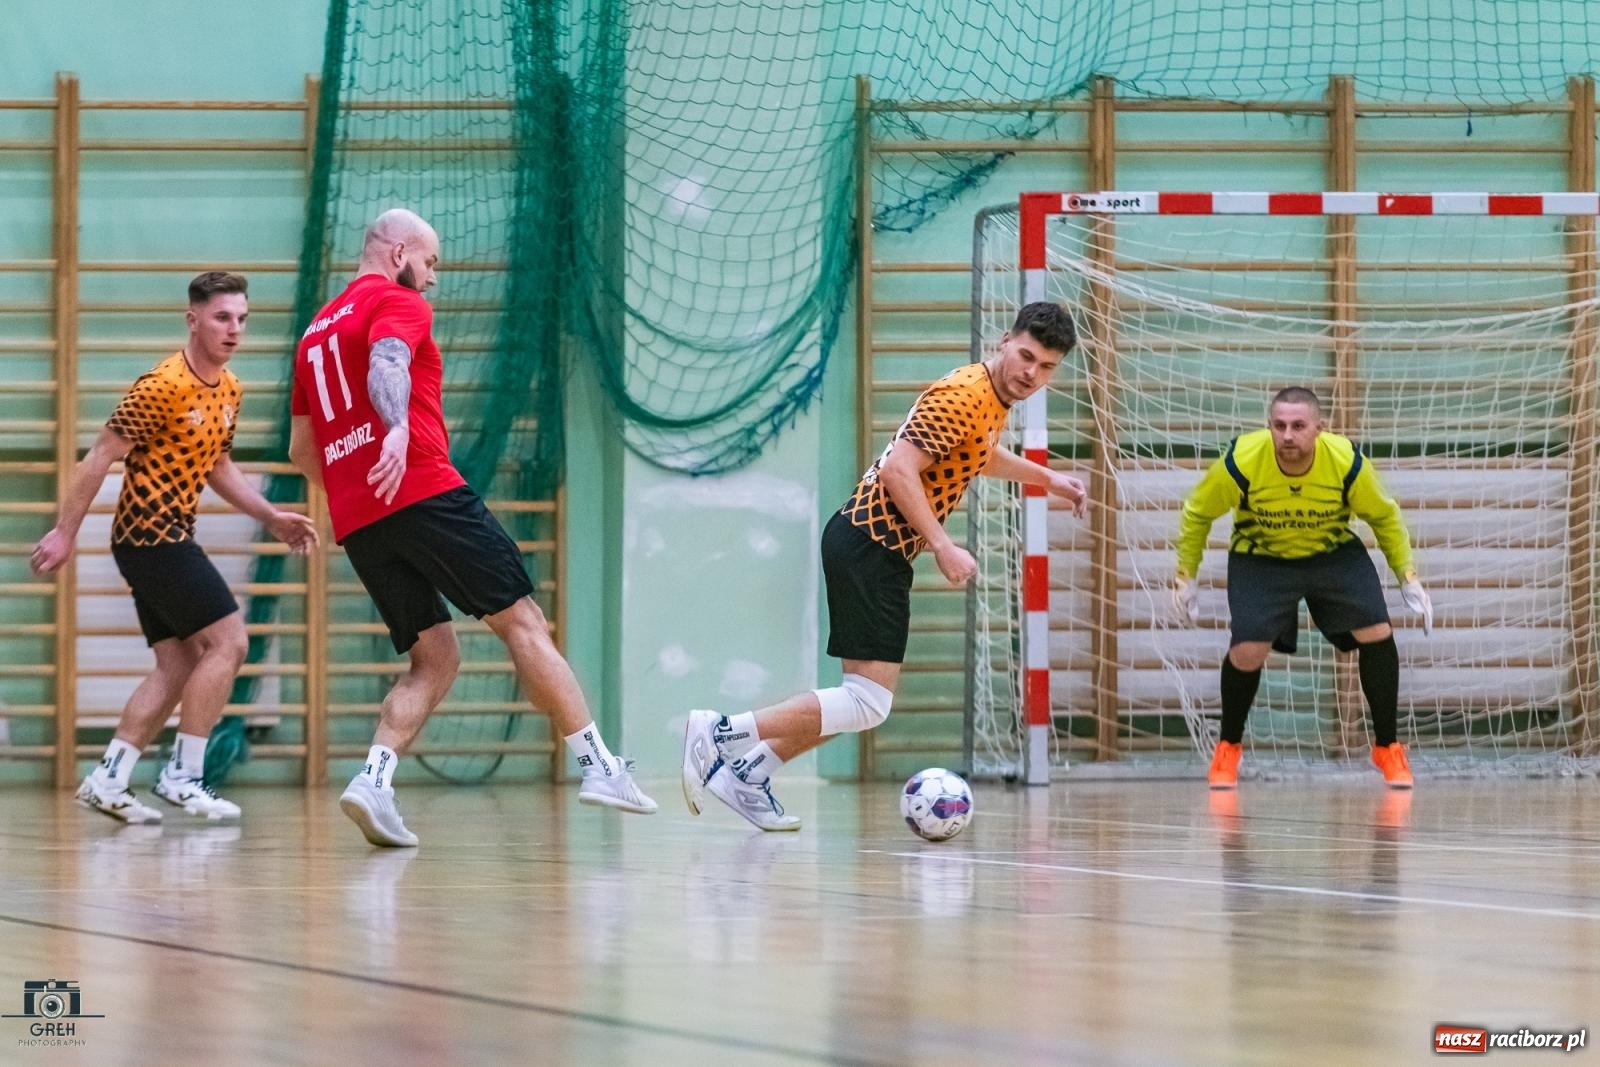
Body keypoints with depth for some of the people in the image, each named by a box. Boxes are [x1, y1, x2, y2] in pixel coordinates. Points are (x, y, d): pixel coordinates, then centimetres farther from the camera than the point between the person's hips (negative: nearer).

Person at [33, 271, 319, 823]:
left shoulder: (229, 389, 10)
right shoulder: (164, 386, -17)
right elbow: (101, 456, -14)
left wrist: (271, 517, 17)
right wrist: (65, 532, -15)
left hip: (170, 537, 9)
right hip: (151, 533, -9)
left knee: (178, 665, 6)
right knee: (227, 640, -11)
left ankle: (108, 778, 6)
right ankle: (184, 775, -7)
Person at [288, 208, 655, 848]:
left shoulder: (316, 331, 26)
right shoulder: (398, 302, 2)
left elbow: (301, 450, 31)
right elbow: (387, 364, -22)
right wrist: (397, 430, -39)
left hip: (356, 522, 7)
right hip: (424, 493, -7)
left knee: (434, 661, 8)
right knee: (522, 622, 0)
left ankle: (374, 778, -14)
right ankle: (598, 765, -4)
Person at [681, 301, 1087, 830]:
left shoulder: (994, 399, 14)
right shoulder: (963, 395, -17)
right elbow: (898, 469, -25)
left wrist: (1047, 477, 37)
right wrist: (943, 546, -28)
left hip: (883, 552, 10)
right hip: (868, 543, -10)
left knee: (866, 701, 14)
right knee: (866, 703, -15)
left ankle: (747, 773, 19)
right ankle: (722, 733, -13)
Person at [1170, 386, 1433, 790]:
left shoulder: (1347, 462, -25)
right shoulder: (1241, 462, -28)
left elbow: (1385, 516, -4)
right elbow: (1197, 515, -8)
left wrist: (1408, 577, -4)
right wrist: (1185, 577, -4)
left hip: (1335, 553, 1)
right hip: (1259, 558, -1)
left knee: (1376, 633, -14)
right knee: (1248, 650, -19)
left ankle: (1387, 749, 6)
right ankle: (1227, 749, 10)